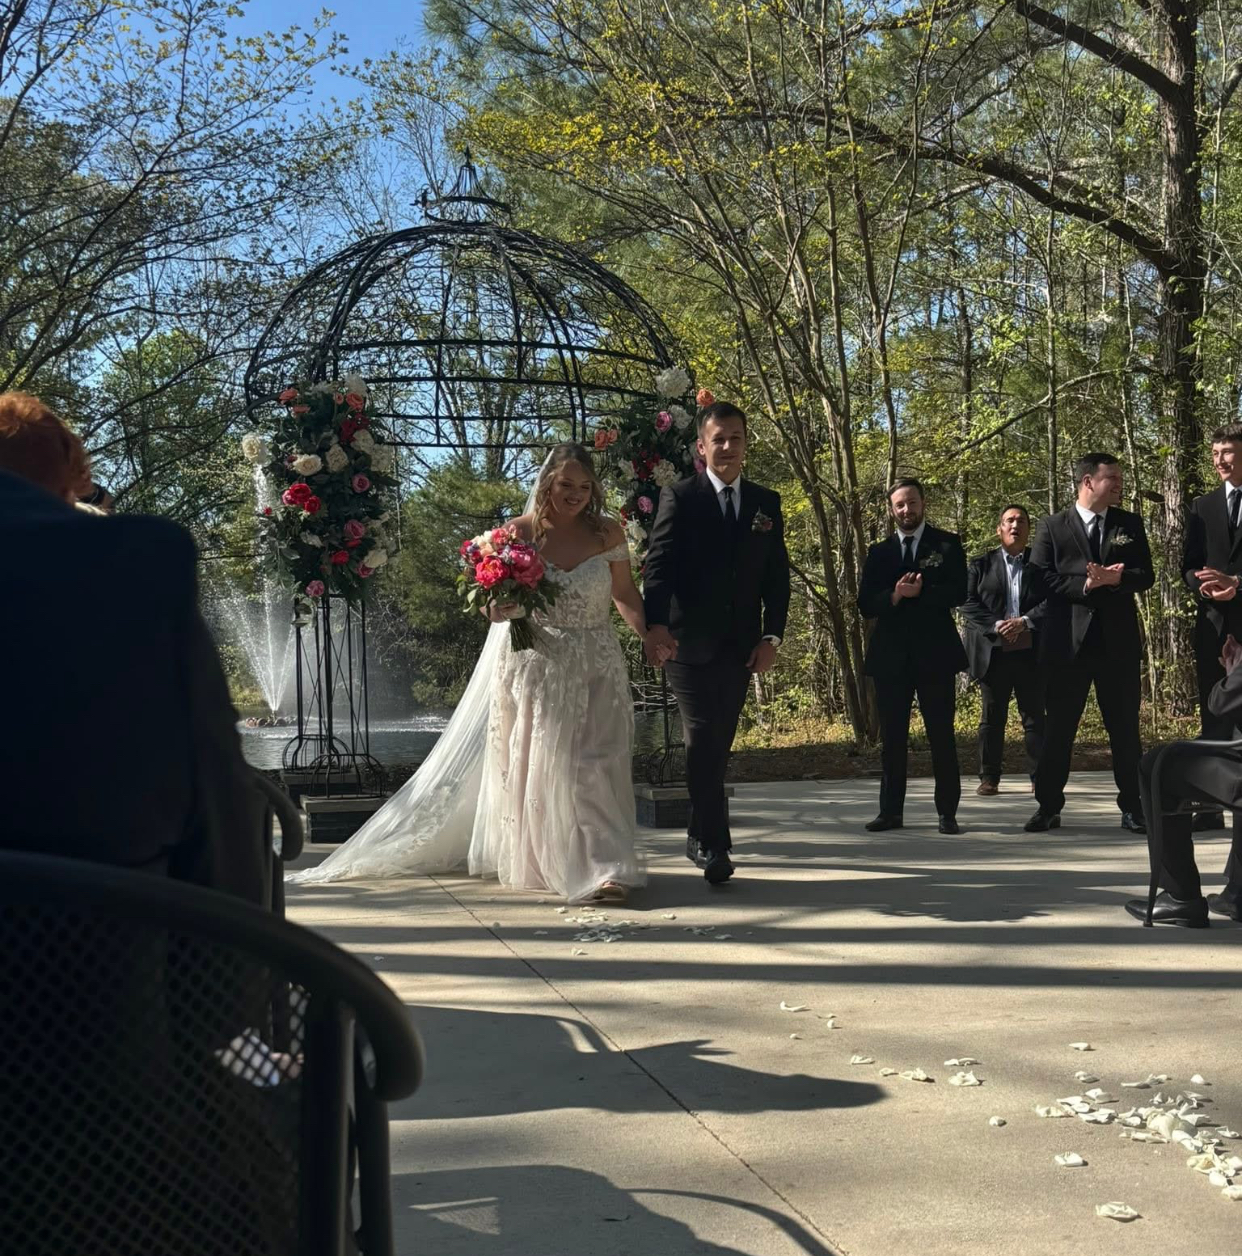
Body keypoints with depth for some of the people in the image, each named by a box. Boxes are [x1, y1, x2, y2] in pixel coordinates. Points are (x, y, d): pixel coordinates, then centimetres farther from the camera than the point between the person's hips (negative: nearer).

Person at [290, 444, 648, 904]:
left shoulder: (608, 534, 2)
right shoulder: (519, 533, -1)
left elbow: (624, 594, 10)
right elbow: (495, 609, 2)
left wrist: (649, 636, -6)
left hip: (597, 667, 1)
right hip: (535, 664, 0)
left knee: (595, 765, -4)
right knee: (536, 766, 3)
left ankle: (602, 868, 2)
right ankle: (540, 861, 14)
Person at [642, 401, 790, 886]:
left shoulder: (766, 502, 10)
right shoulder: (679, 498, -2)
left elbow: (777, 574, 10)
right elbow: (659, 564, -12)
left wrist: (772, 636, 0)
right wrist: (656, 624, -28)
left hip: (741, 646, 4)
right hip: (689, 642, -4)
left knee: (719, 743, 10)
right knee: (702, 740, -9)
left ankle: (700, 835, 24)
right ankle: (714, 845, -6)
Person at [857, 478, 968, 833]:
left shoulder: (947, 544, 5)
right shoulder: (879, 552, 13)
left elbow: (958, 592, -6)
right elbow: (866, 605, 4)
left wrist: (920, 592, -16)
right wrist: (895, 595, -14)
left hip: (934, 653, -3)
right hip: (891, 656, 3)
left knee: (941, 735, 0)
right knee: (892, 737, 6)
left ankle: (947, 813, 6)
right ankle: (891, 811, 13)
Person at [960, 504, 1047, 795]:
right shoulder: (980, 564, 8)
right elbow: (967, 603, -1)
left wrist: (1024, 621, -16)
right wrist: (996, 626, -14)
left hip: (1031, 651, 0)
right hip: (992, 651, 0)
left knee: (1035, 717, 4)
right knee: (992, 717, 4)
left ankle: (1039, 778, 8)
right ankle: (989, 778, 9)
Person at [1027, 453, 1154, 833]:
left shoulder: (1131, 524, 10)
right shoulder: (1053, 527, 3)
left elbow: (1146, 576, 4)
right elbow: (1040, 579, -5)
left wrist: (1115, 578, -15)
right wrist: (1083, 585, -16)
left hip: (1118, 641, 2)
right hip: (1068, 641, -2)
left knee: (1125, 728, 6)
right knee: (1058, 728, 4)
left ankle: (1132, 808, 15)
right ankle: (1049, 807, 12)